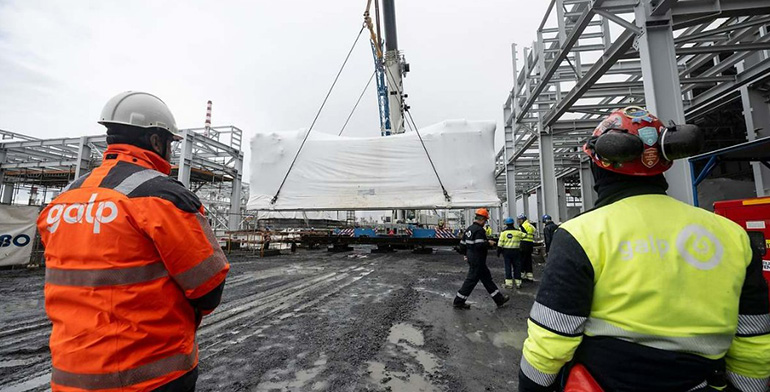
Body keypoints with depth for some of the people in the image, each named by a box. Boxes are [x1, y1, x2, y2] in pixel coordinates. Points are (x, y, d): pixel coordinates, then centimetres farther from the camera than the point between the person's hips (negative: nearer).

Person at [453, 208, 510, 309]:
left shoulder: (469, 229, 11)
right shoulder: (479, 230, -18)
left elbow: (462, 243, 14)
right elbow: (479, 245, -28)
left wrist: (466, 254, 25)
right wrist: (489, 243, -11)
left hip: (471, 258, 10)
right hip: (477, 260, -10)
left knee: (487, 278, 16)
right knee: (471, 280, -1)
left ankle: (499, 299, 27)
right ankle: (459, 302, 7)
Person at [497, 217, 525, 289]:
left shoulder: (504, 232, -3)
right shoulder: (518, 232, -2)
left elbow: (500, 243, -3)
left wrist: (498, 251, 3)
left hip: (506, 251, 0)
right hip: (516, 251, 1)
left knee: (508, 267, 5)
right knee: (517, 267, 8)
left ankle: (509, 283, 6)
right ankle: (518, 283, 11)